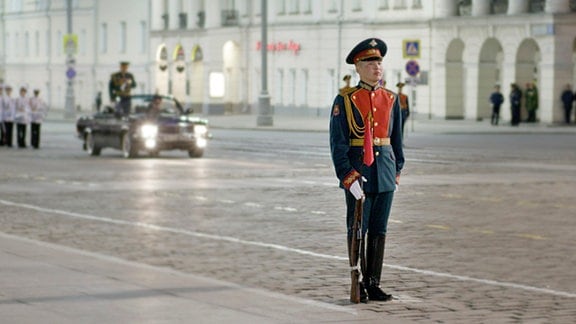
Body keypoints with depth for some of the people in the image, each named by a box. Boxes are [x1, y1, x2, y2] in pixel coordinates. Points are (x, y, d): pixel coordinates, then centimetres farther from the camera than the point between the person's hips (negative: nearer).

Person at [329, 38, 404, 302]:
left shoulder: (391, 99, 9)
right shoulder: (345, 100, -5)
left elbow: (397, 138, 15)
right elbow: (338, 143, -8)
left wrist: (397, 170, 11)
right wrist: (348, 177, -15)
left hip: (385, 170, 4)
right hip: (357, 172, -4)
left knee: (379, 230, 7)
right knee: (357, 230, 2)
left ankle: (373, 284, 15)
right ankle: (358, 286, 10)